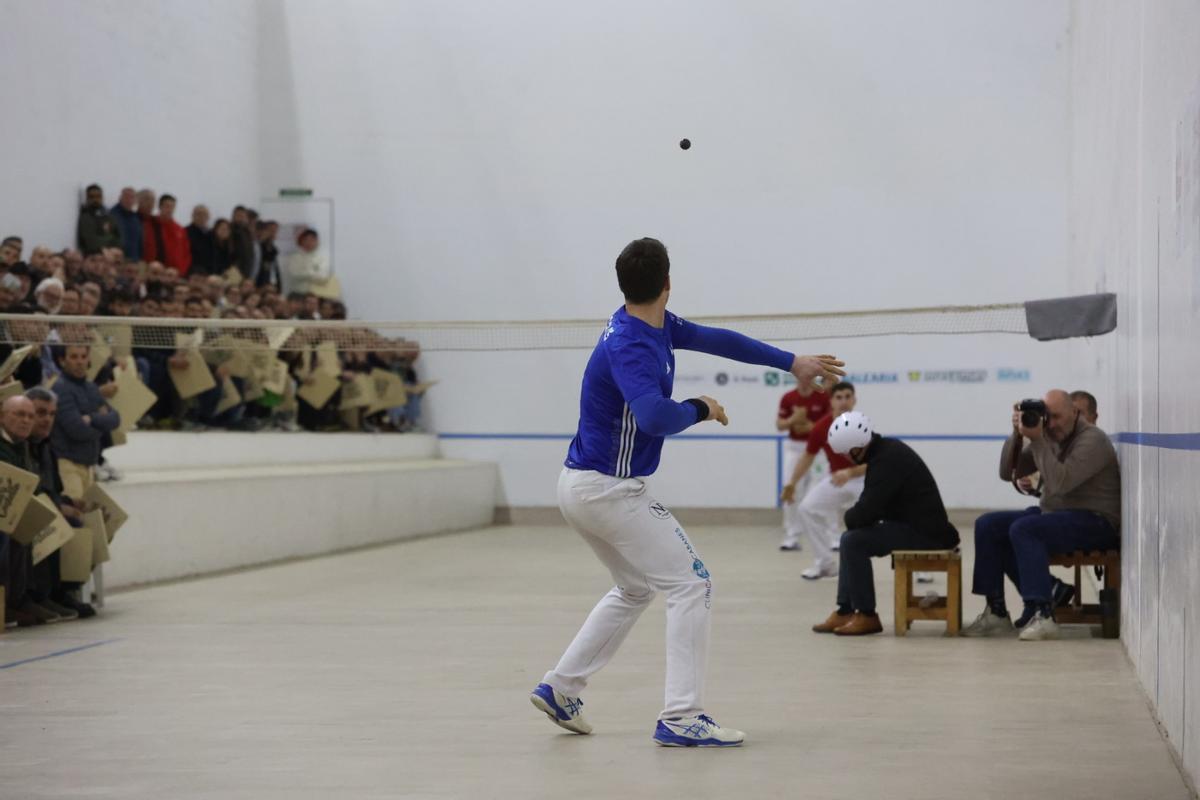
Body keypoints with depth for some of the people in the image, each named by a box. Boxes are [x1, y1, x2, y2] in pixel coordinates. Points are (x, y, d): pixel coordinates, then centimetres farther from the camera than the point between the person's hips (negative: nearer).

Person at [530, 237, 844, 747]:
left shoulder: (655, 326, 4)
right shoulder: (630, 348, -25)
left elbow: (713, 339, 17)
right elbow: (656, 418, -41)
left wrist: (790, 362, 20)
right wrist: (701, 410, -20)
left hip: (583, 486, 10)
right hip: (609, 489, -10)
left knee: (635, 590, 24)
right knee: (691, 584, -7)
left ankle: (559, 688, 25)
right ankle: (680, 718, -10)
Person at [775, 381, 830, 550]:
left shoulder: (823, 398, -7)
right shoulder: (788, 398, -1)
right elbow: (779, 425, 3)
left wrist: (813, 427, -20)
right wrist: (793, 419, -17)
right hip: (794, 446, 2)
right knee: (791, 491, -4)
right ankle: (792, 537, 3)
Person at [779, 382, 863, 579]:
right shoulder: (821, 428, -11)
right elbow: (808, 456, 5)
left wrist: (850, 473, -38)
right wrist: (792, 483, 6)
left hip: (863, 479, -4)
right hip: (836, 478, 4)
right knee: (805, 509, -10)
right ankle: (825, 563, 5)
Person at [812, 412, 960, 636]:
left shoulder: (887, 461, -22)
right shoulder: (884, 449, 9)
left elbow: (865, 512, -25)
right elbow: (870, 504, 17)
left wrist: (849, 517, -4)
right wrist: (854, 517, -1)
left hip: (924, 532, -11)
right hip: (915, 525, 11)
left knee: (853, 542, -18)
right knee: (850, 539, 15)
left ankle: (867, 616, -10)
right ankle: (845, 611, 11)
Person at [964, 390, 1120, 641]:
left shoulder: (1092, 440, -13)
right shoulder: (1048, 438, 11)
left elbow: (1060, 483, -26)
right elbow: (1008, 473, 8)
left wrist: (1037, 440, -25)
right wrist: (1017, 435, -7)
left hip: (1095, 522, -9)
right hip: (1051, 514, 9)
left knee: (1023, 529, -31)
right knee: (987, 525, -4)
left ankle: (1042, 615, -36)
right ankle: (996, 612, -6)